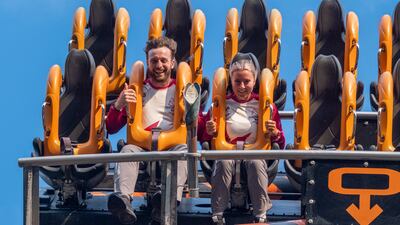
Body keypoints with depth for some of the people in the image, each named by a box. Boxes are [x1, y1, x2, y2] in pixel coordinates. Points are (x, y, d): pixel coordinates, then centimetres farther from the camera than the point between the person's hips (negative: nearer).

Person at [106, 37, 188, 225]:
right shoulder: (138, 89, 20)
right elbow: (111, 128, 15)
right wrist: (119, 105, -4)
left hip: (173, 145, -1)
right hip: (142, 145, 1)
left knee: (184, 150, -34)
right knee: (127, 150, -32)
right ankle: (123, 203, -55)